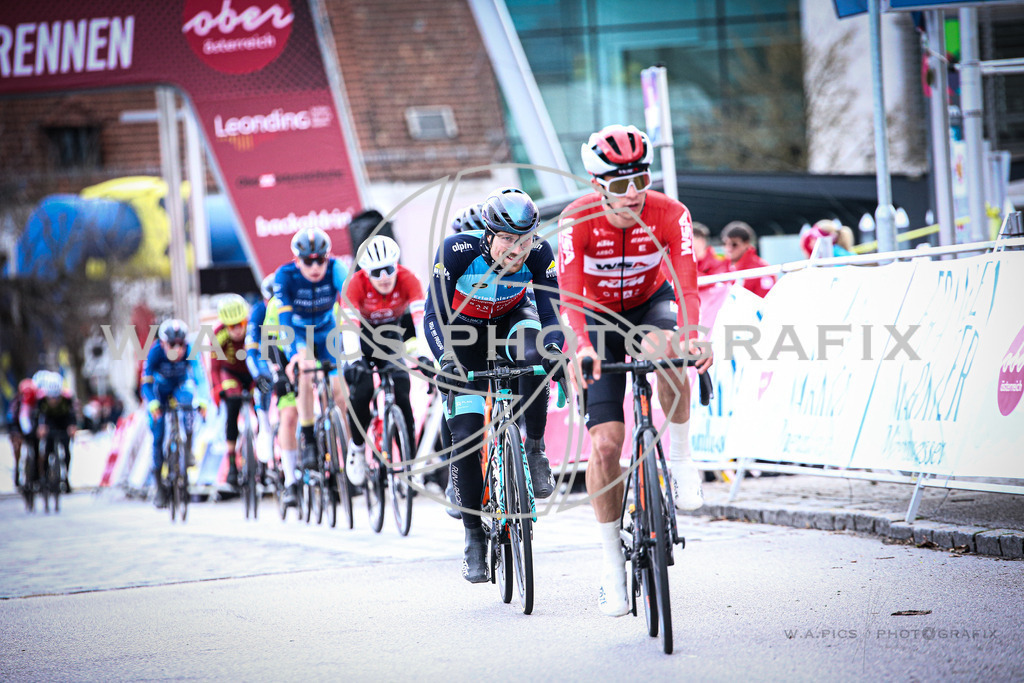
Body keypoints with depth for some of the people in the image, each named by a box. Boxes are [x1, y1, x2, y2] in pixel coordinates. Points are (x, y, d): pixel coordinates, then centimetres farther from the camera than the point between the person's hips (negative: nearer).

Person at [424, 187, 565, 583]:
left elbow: (551, 313, -27)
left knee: (535, 357, -37)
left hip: (512, 320, 1)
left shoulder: (539, 254, -27)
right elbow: (434, 316, -32)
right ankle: (474, 538, 2)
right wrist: (446, 359, -49)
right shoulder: (457, 250, -32)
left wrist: (554, 347, -48)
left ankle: (535, 449, -15)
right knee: (465, 436, -12)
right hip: (465, 331, -1)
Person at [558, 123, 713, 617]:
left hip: (651, 303, 1)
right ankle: (612, 560, 3)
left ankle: (680, 458, -18)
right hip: (600, 316, 0)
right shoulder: (578, 221, -28)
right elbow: (570, 295, -37)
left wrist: (691, 336, -54)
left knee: (666, 347, -38)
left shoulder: (669, 215, -26)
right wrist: (582, 347, -55)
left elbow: (687, 284, -35)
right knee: (605, 442, -10)